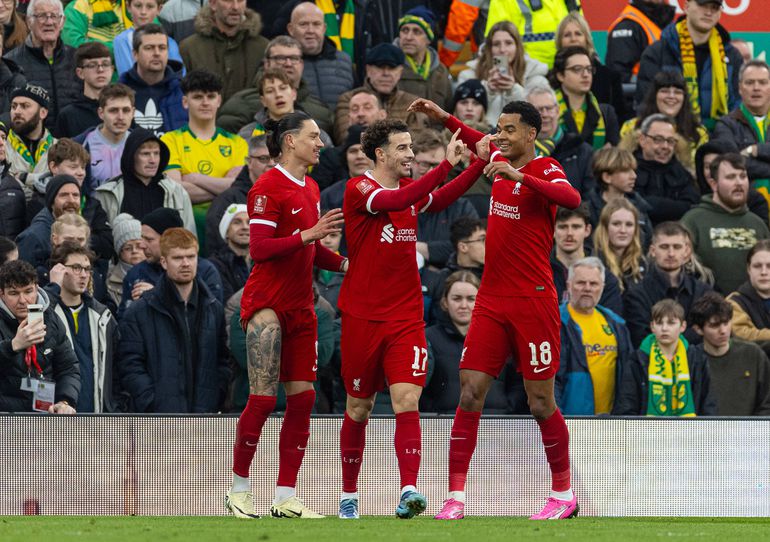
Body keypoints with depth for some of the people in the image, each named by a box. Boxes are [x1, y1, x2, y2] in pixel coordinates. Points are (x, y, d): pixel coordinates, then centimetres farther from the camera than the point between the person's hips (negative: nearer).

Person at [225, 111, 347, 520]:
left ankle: (285, 498, 4)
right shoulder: (268, 187, -9)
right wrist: (307, 235, -25)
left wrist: (346, 263, 7)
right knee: (263, 398, -10)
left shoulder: (310, 188, 16)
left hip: (301, 307, 8)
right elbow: (259, 249, -17)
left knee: (302, 398, 2)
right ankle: (239, 489, 3)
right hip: (267, 304, -8)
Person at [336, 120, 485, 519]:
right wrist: (447, 164, -33)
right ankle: (349, 496, 23)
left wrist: (480, 163, 5)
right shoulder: (359, 189, -10)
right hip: (362, 317, -4)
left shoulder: (410, 188, 10)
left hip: (406, 317, 4)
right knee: (359, 408, 8)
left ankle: (408, 492, -24)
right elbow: (397, 201, -27)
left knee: (407, 401, -13)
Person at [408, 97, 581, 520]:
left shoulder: (545, 170, -8)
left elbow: (572, 199, -31)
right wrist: (444, 118, 26)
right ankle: (455, 497, -4)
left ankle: (563, 495, 15)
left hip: (532, 302, -6)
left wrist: (520, 176, -39)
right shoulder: (500, 164, 11)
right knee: (469, 394, -4)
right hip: (491, 302, 6)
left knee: (541, 403, 0)